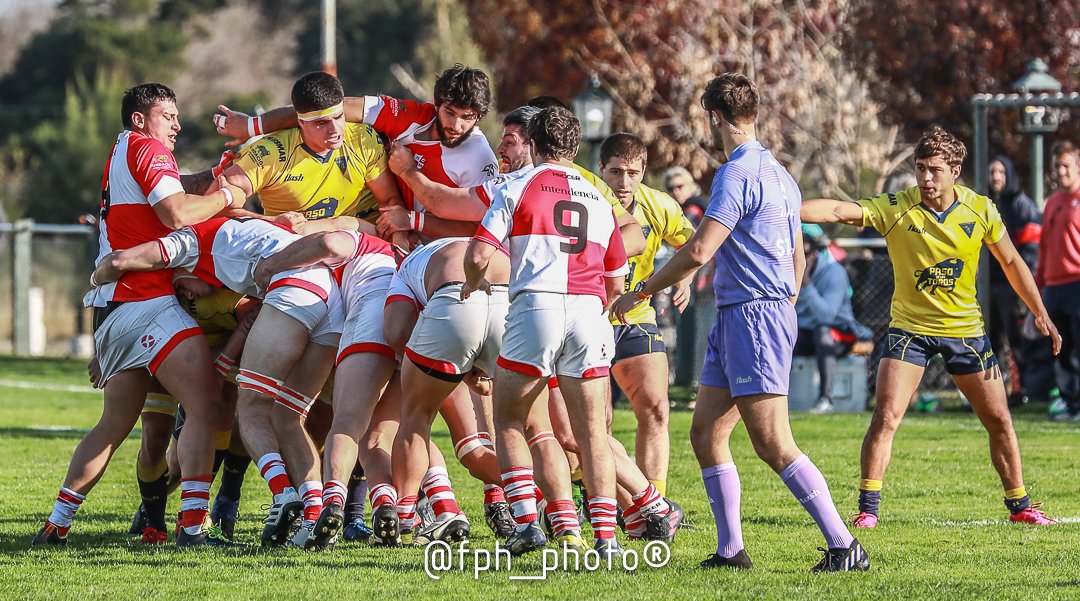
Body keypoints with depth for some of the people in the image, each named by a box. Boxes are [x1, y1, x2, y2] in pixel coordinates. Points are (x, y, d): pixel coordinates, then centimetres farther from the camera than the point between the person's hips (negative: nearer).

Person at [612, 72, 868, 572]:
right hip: (733, 319, 10)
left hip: (753, 315, -10)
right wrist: (784, 311, 30)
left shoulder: (737, 174, -15)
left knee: (772, 443, -12)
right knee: (705, 433, 10)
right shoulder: (777, 174, 16)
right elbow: (797, 257, 23)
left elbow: (698, 252, -20)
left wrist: (639, 293, -10)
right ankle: (730, 550, 11)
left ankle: (844, 546, -13)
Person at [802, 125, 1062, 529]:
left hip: (965, 328, 2)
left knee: (999, 420, 5)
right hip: (909, 326, -2)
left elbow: (1011, 261, 6)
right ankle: (867, 508, -5)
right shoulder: (896, 208, -14)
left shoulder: (980, 210, -7)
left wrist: (1040, 314, 6)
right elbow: (838, 211, -25)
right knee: (886, 416, -15)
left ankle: (1019, 505, 21)